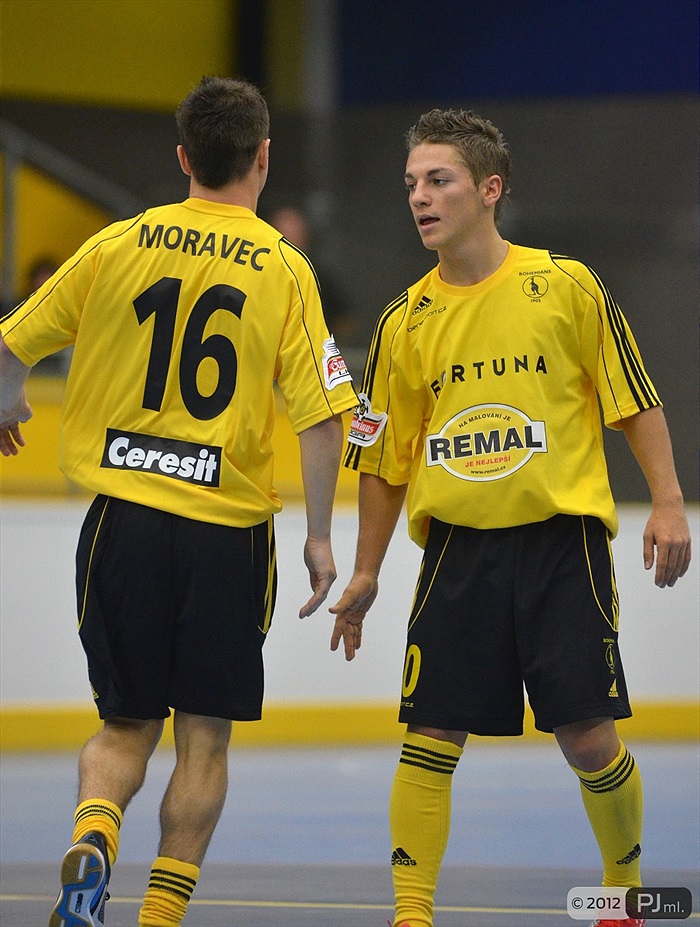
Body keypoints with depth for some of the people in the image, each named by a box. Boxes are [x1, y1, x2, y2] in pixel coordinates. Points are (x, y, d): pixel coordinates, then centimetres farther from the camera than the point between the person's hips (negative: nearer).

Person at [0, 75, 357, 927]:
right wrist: (318, 537, 3)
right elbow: (322, 416, -8)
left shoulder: (117, 245, 1)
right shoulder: (283, 269, -4)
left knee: (126, 724, 13)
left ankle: (93, 835, -16)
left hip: (123, 520, 2)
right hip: (229, 533, -1)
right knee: (204, 736, 9)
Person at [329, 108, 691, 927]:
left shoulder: (566, 288, -1)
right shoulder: (405, 322, 6)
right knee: (430, 737, -5)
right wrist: (365, 574, 11)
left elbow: (635, 404, 4)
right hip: (457, 548, 2)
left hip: (561, 538, -2)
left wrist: (667, 506, -4)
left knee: (587, 738, -3)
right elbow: (385, 459, 12)